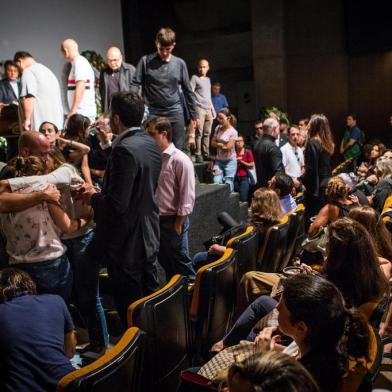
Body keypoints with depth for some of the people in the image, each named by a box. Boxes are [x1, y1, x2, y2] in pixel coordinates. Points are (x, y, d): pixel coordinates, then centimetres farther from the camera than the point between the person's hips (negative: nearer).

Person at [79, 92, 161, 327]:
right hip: (148, 239, 9)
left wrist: (93, 198, -7)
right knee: (150, 297, 22)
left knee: (130, 310, 5)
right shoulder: (150, 144, 5)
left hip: (126, 244, -9)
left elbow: (117, 204, -26)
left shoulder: (125, 150, -23)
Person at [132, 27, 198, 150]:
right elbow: (135, 85, -2)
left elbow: (188, 91, 10)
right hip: (153, 113, -1)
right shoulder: (146, 61, -1)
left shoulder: (180, 63, 5)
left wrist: (193, 114, 9)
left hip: (175, 113, 2)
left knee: (178, 149, 4)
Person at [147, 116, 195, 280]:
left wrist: (178, 224, -14)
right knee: (165, 263, 19)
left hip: (172, 221, -7)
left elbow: (187, 197, -15)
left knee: (181, 266, 6)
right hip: (155, 219, 7)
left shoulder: (180, 160, -15)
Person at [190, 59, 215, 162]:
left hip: (208, 109, 6)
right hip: (199, 108, -6)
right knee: (199, 133, -10)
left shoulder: (208, 80, 23)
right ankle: (198, 155, -9)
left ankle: (206, 154, 8)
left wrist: (213, 108, 23)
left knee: (207, 133, 4)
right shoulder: (194, 78, 2)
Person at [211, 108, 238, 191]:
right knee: (216, 182, -5)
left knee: (228, 183, 1)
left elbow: (228, 147, -16)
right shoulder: (218, 128, 4)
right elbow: (212, 143, 4)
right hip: (218, 160, 4)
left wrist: (218, 144, -4)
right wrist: (222, 145, -10)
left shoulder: (233, 132, -13)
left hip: (229, 161, -4)